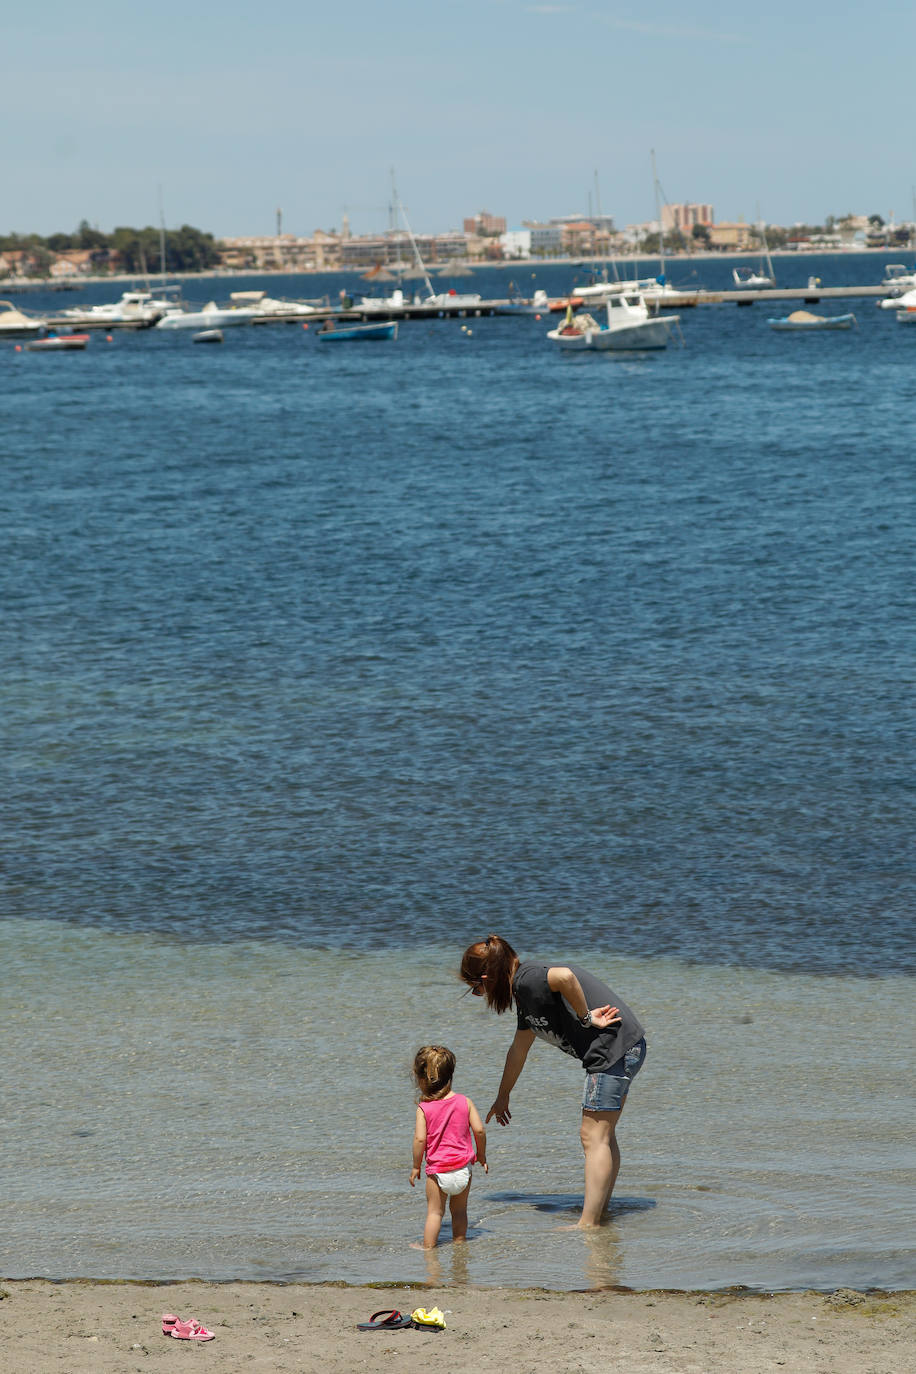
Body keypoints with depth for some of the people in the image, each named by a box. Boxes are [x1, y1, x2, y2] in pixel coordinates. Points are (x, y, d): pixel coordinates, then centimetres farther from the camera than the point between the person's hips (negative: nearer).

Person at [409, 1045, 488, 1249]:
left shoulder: (424, 1108, -9)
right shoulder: (464, 1102, -1)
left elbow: (420, 1138, -14)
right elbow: (479, 1129, -4)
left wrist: (416, 1166, -2)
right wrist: (481, 1155, 11)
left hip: (438, 1170, -3)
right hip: (463, 1168, 3)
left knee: (434, 1212, 7)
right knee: (459, 1210, 18)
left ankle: (428, 1246, 8)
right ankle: (459, 1241, 25)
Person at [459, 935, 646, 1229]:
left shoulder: (526, 980, -12)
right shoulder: (526, 993, 19)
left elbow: (564, 976, -34)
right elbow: (518, 1051, 33)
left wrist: (586, 1018, -20)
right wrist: (502, 1097, 44)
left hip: (615, 1047, -10)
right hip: (627, 1050, 10)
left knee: (593, 1137, -8)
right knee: (603, 1135, 16)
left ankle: (588, 1224, -8)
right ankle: (600, 1212, 22)